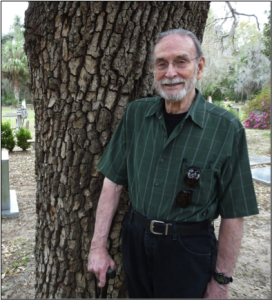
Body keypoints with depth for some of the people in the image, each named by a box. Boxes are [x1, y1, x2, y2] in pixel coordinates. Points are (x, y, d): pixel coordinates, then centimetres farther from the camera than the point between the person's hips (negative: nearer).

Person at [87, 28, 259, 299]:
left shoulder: (227, 129, -14)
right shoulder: (136, 114, -5)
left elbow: (233, 213, -9)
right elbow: (113, 181, -2)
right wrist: (98, 245, -3)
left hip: (189, 249, -3)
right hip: (135, 238, 4)